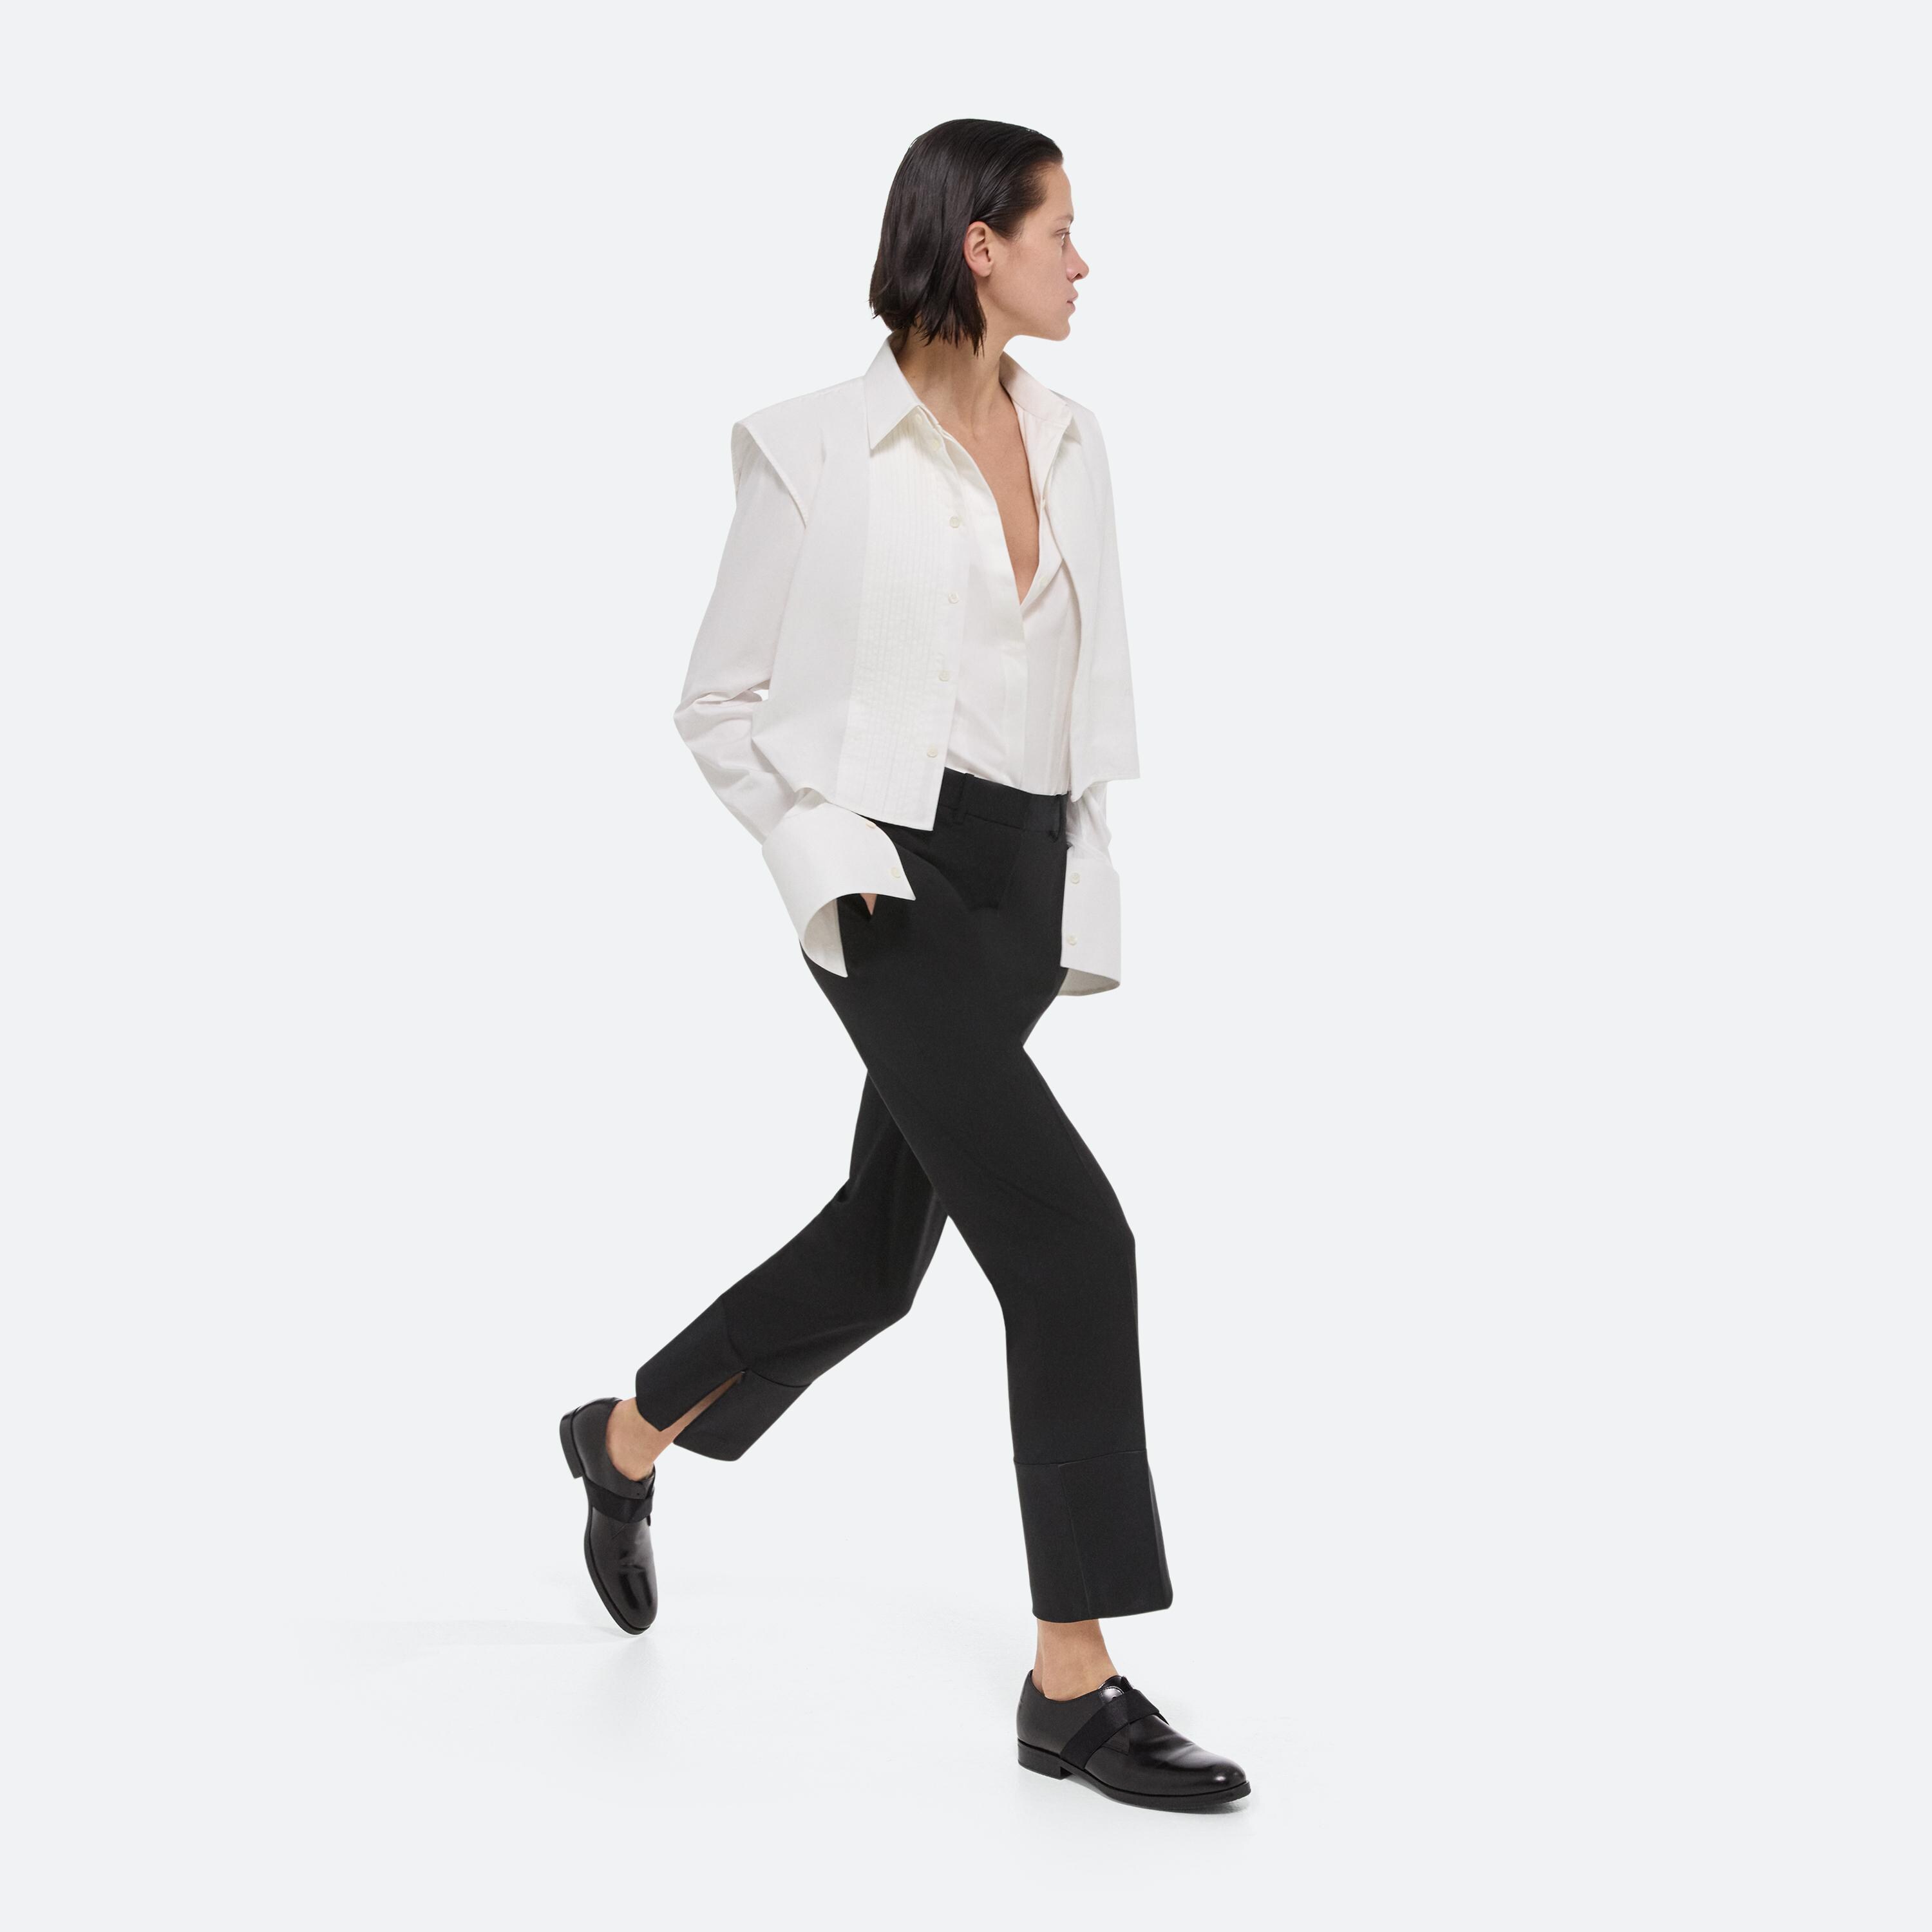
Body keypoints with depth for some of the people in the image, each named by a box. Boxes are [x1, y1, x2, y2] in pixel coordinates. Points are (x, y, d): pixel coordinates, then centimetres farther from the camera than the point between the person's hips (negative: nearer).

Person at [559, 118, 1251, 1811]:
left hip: (1024, 886, 7)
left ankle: (627, 1441, 45)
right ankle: (1075, 1686, -7)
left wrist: (1084, 906, 11)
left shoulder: (1071, 445, 10)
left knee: (879, 1248, 18)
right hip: (892, 885, -7)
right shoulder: (820, 451, -7)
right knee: (1070, 1237, -16)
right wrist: (826, 861, -12)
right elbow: (721, 702, 0)